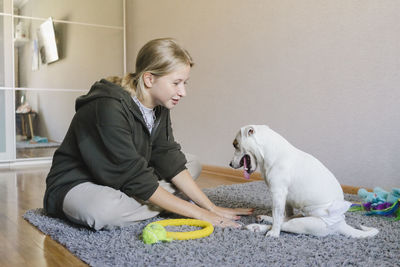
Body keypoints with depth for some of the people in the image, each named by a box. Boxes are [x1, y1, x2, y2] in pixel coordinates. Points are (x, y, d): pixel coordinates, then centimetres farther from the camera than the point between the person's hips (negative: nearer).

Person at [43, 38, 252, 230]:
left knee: (192, 165, 6)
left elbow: (170, 161, -5)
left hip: (121, 184, 8)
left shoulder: (158, 107, -5)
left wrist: (211, 208, -11)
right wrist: (198, 213, -26)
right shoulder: (110, 109, -31)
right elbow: (135, 178, -30)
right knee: (104, 210, -42)